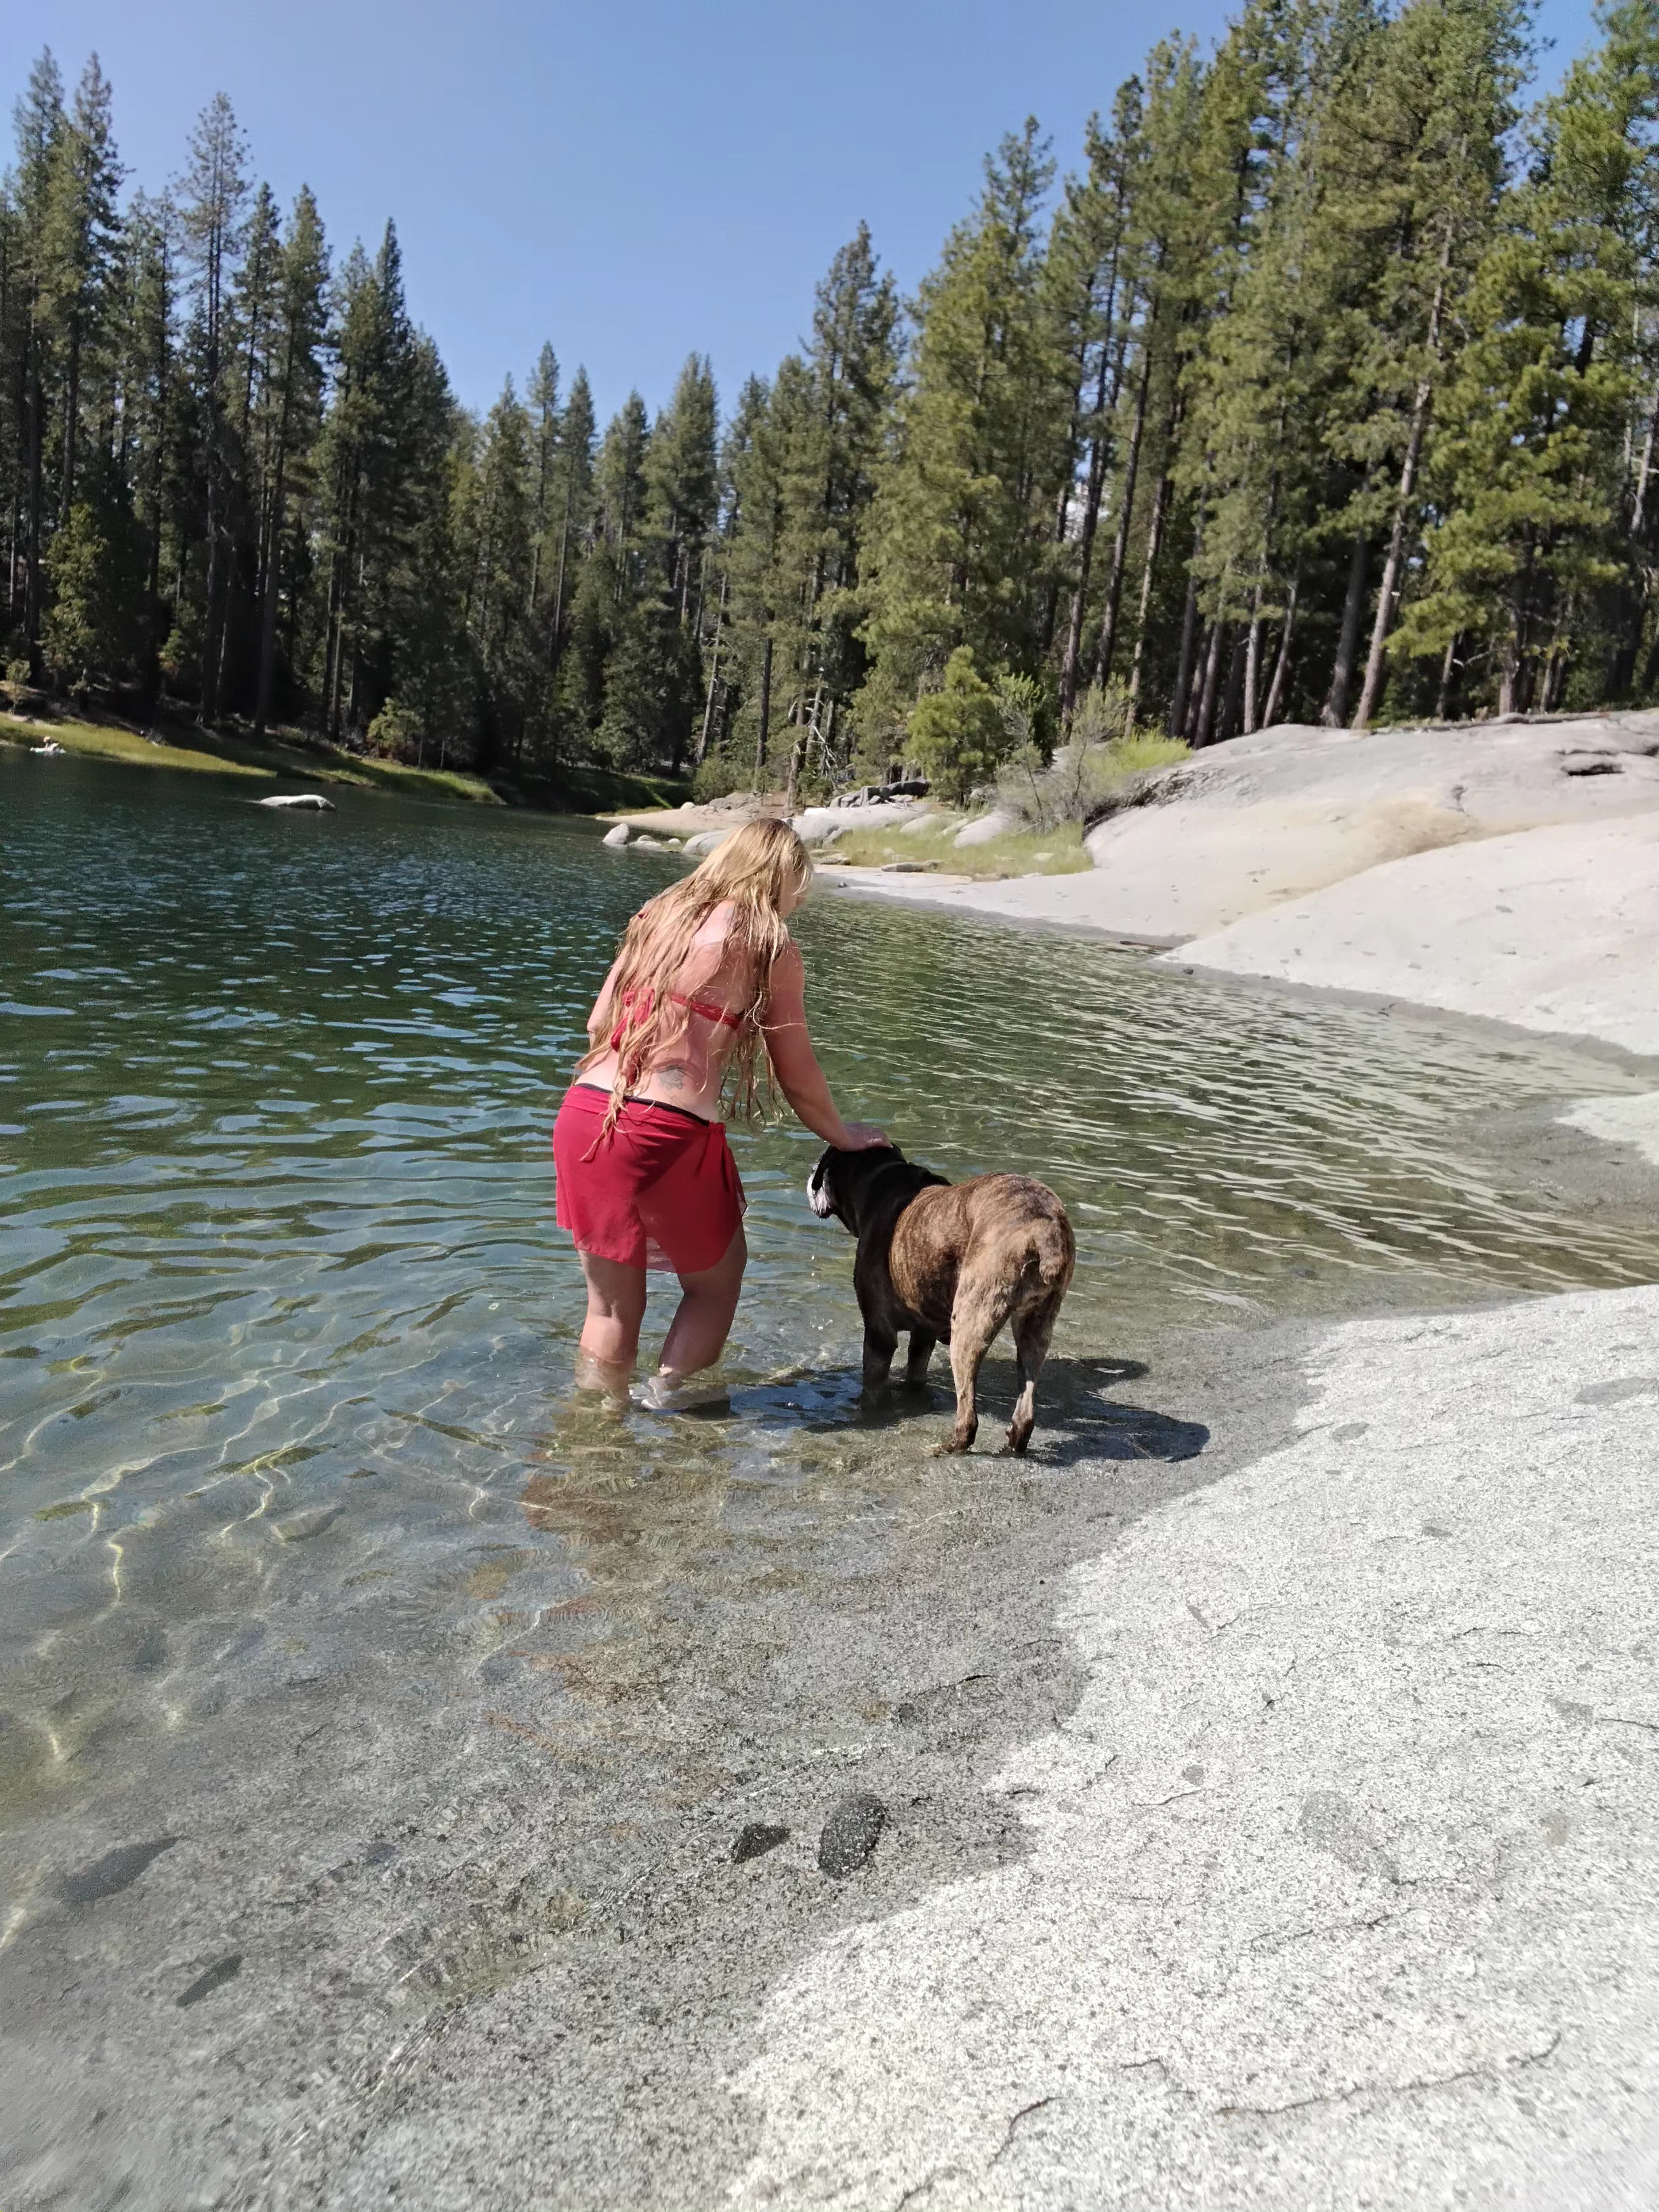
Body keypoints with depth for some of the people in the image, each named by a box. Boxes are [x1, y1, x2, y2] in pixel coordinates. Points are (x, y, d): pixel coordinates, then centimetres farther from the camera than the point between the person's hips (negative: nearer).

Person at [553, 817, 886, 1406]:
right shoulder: (771, 948, 1)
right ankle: (667, 1393, 18)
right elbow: (797, 1079, 5)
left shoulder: (660, 915, 15)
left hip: (584, 1114, 5)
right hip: (671, 1132, -5)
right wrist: (843, 1136, 21)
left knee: (611, 1303, 20)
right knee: (715, 1281, 21)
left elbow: (598, 1023, 15)